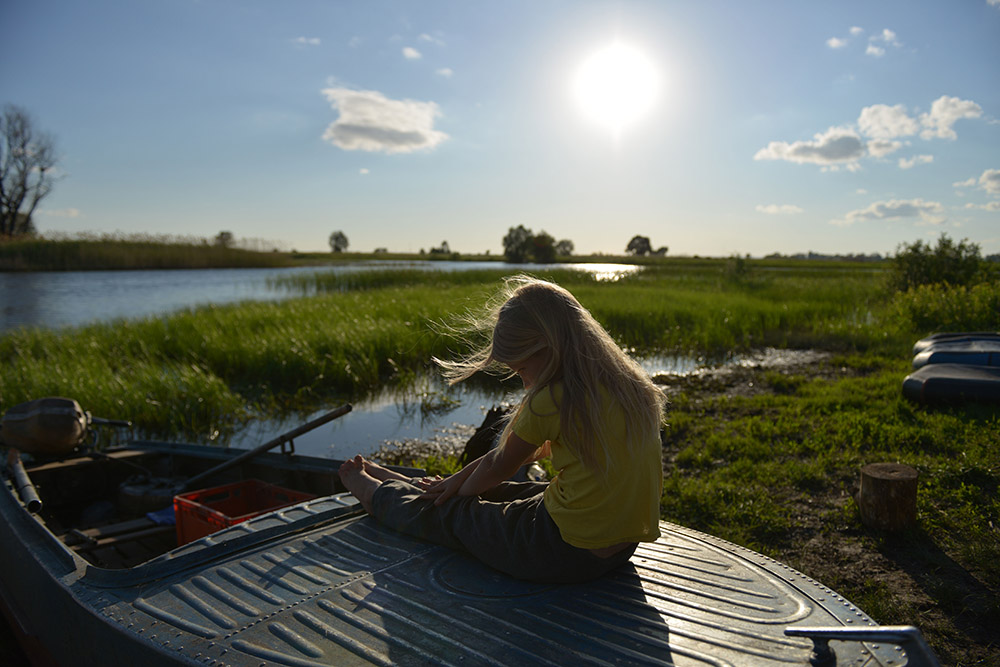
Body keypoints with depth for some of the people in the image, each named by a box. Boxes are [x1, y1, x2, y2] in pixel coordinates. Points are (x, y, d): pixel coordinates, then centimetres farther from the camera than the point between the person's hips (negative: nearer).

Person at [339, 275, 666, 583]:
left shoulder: (552, 400, -22)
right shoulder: (626, 382, 5)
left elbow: (499, 465, -3)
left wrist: (460, 489, 19)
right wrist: (459, 479, 20)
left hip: (567, 554, -8)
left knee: (445, 514, 15)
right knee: (493, 493, 26)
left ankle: (371, 491, 43)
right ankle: (395, 482, 50)